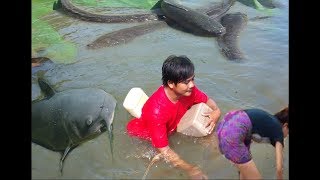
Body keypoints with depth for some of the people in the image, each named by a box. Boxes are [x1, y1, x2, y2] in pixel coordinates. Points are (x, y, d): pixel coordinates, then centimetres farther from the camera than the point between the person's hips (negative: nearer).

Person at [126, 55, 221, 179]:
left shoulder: (187, 90, -24)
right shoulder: (157, 110, -42)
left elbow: (208, 101, -3)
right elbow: (164, 151, -36)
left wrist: (216, 111, -25)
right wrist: (190, 169, -39)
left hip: (170, 129, 5)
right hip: (144, 135, -4)